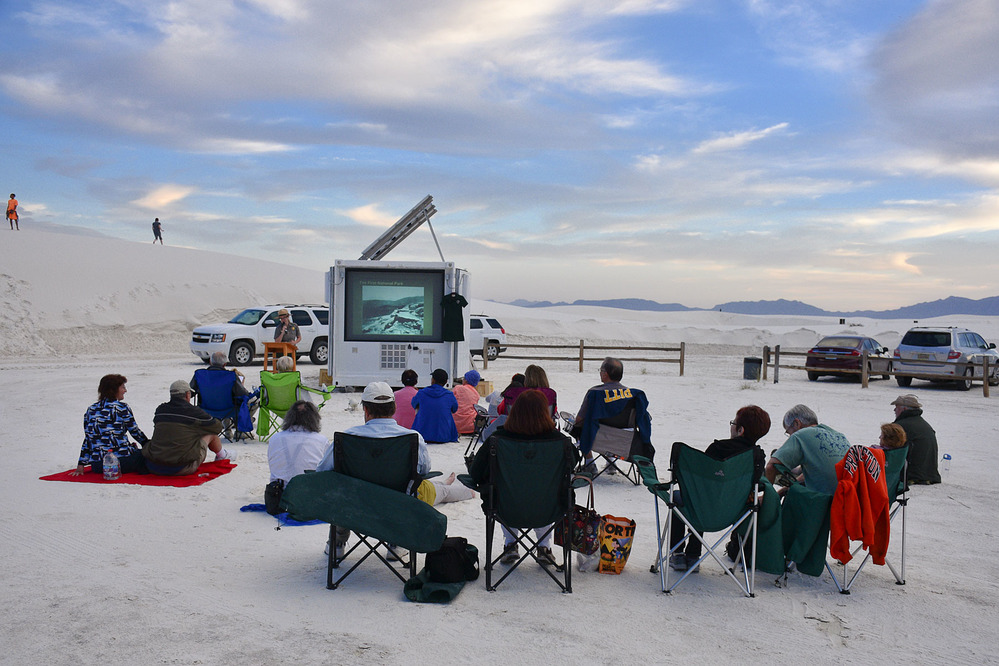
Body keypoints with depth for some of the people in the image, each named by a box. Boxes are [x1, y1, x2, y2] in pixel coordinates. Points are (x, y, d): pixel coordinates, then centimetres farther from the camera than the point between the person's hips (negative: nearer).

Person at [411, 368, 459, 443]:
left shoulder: (421, 393, -4)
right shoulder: (450, 395, -4)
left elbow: (414, 405, 18)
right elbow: (454, 410, 16)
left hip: (423, 437, 0)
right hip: (443, 438, 0)